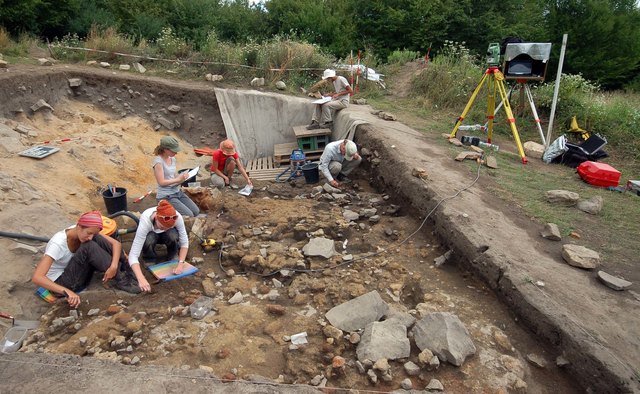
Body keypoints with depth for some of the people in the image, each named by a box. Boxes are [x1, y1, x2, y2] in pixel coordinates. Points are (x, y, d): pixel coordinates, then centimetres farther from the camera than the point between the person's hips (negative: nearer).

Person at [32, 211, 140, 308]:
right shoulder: (58, 244, -29)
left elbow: (116, 243, -13)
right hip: (60, 283, -6)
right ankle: (121, 280, -24)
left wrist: (114, 266, -32)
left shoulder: (83, 231, -11)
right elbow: (37, 277, -36)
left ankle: (126, 272, -17)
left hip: (78, 275, 6)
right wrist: (67, 291, -48)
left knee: (97, 239, -19)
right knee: (89, 247, -31)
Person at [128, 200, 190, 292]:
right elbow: (133, 255, -44)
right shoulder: (146, 221, -42)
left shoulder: (177, 217, -37)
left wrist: (180, 264, -35)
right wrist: (141, 279, -56)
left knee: (173, 236, -34)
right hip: (151, 234, -1)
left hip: (168, 234, 1)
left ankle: (171, 258, -3)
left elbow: (184, 242, -23)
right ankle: (149, 258, -3)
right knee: (149, 241, -36)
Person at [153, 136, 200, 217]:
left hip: (177, 191, 8)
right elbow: (161, 182, -19)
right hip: (166, 196, -8)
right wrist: (178, 179, -18)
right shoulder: (158, 162, -16)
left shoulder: (172, 159, 7)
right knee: (189, 216, -14)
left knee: (196, 212, 0)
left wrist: (182, 176, -4)